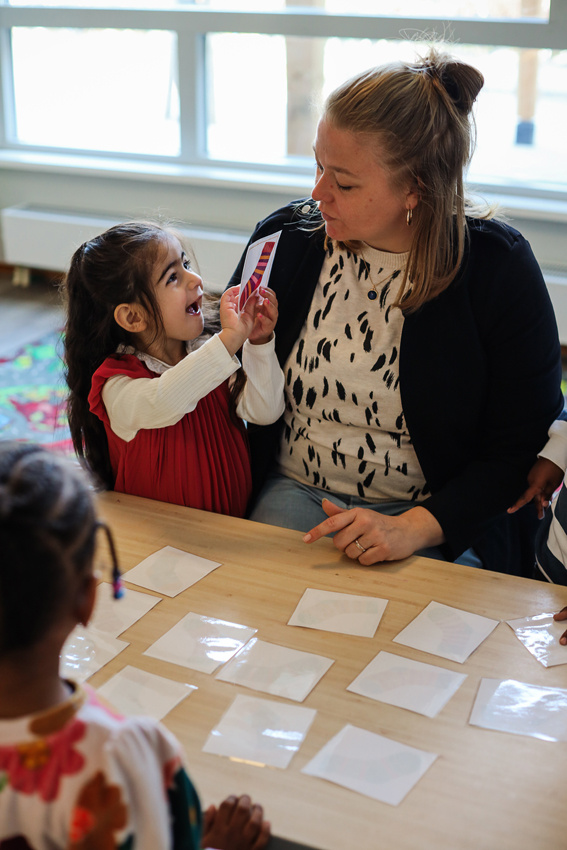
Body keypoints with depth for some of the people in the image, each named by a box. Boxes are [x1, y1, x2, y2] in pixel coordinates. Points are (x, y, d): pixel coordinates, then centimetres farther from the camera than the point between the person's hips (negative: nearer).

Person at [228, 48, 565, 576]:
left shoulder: (497, 268, -10)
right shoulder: (285, 238, 0)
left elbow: (523, 445, -9)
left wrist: (414, 527, -21)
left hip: (443, 518, -2)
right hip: (294, 491, 2)